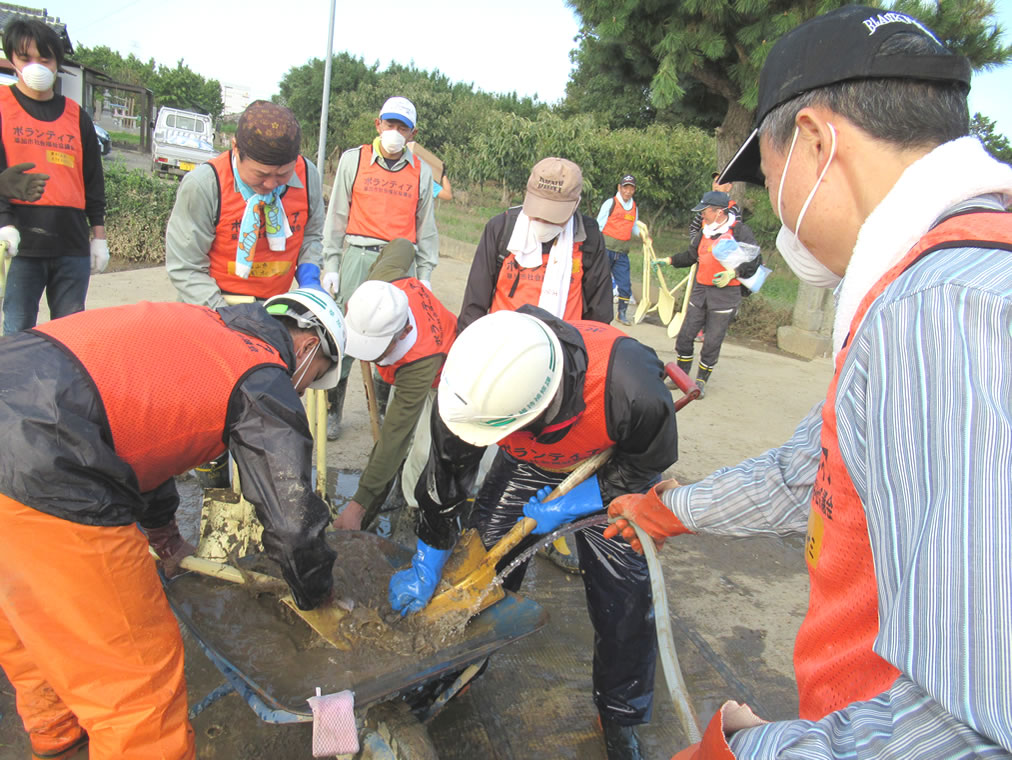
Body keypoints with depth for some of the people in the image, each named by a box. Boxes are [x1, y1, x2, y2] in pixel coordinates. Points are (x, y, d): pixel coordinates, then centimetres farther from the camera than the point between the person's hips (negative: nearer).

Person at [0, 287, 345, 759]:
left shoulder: (200, 327, 22)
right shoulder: (264, 381, -2)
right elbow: (292, 515, 0)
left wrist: (161, 528, 45)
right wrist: (314, 594, 21)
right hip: (42, 476, -11)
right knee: (140, 677, 4)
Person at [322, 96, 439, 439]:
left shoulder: (422, 172, 12)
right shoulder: (353, 160, 9)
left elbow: (426, 226, 16)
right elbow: (337, 215, 9)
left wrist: (425, 274, 11)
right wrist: (332, 264, 3)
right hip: (358, 256, -1)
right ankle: (331, 412, 9)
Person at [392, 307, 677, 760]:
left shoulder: (633, 391, -45)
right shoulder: (473, 382, -35)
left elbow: (648, 464, -19)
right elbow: (444, 484, -17)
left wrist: (566, 508, -21)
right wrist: (424, 573, -8)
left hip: (613, 471, -2)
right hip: (529, 464, 3)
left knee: (625, 600, -4)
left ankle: (621, 716, 24)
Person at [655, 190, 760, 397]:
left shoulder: (739, 231, -9)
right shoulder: (706, 230, 11)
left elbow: (755, 260, -12)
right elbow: (692, 255, 24)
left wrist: (734, 272, -25)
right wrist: (669, 260, 16)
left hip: (725, 295, -6)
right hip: (700, 290, 6)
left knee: (712, 342, 1)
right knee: (685, 335, 7)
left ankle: (701, 382, 17)